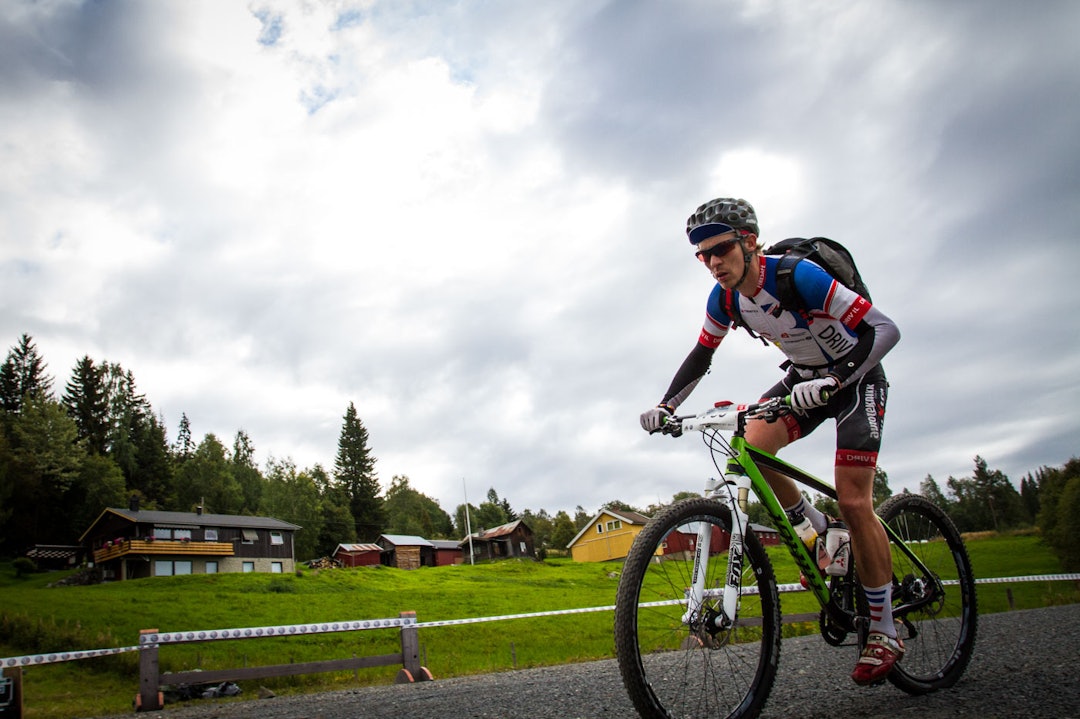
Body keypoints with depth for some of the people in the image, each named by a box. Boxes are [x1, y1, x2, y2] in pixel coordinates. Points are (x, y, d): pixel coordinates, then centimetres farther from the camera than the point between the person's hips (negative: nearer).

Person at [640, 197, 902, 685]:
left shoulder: (797, 275, -30)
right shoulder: (724, 297, -11)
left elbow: (884, 329, -33)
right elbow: (700, 356, 2)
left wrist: (832, 381, -47)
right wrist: (666, 406, -11)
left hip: (856, 376, -6)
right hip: (805, 377, 6)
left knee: (853, 502, -13)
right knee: (752, 445, -21)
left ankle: (884, 633, 3)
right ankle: (818, 531, 7)